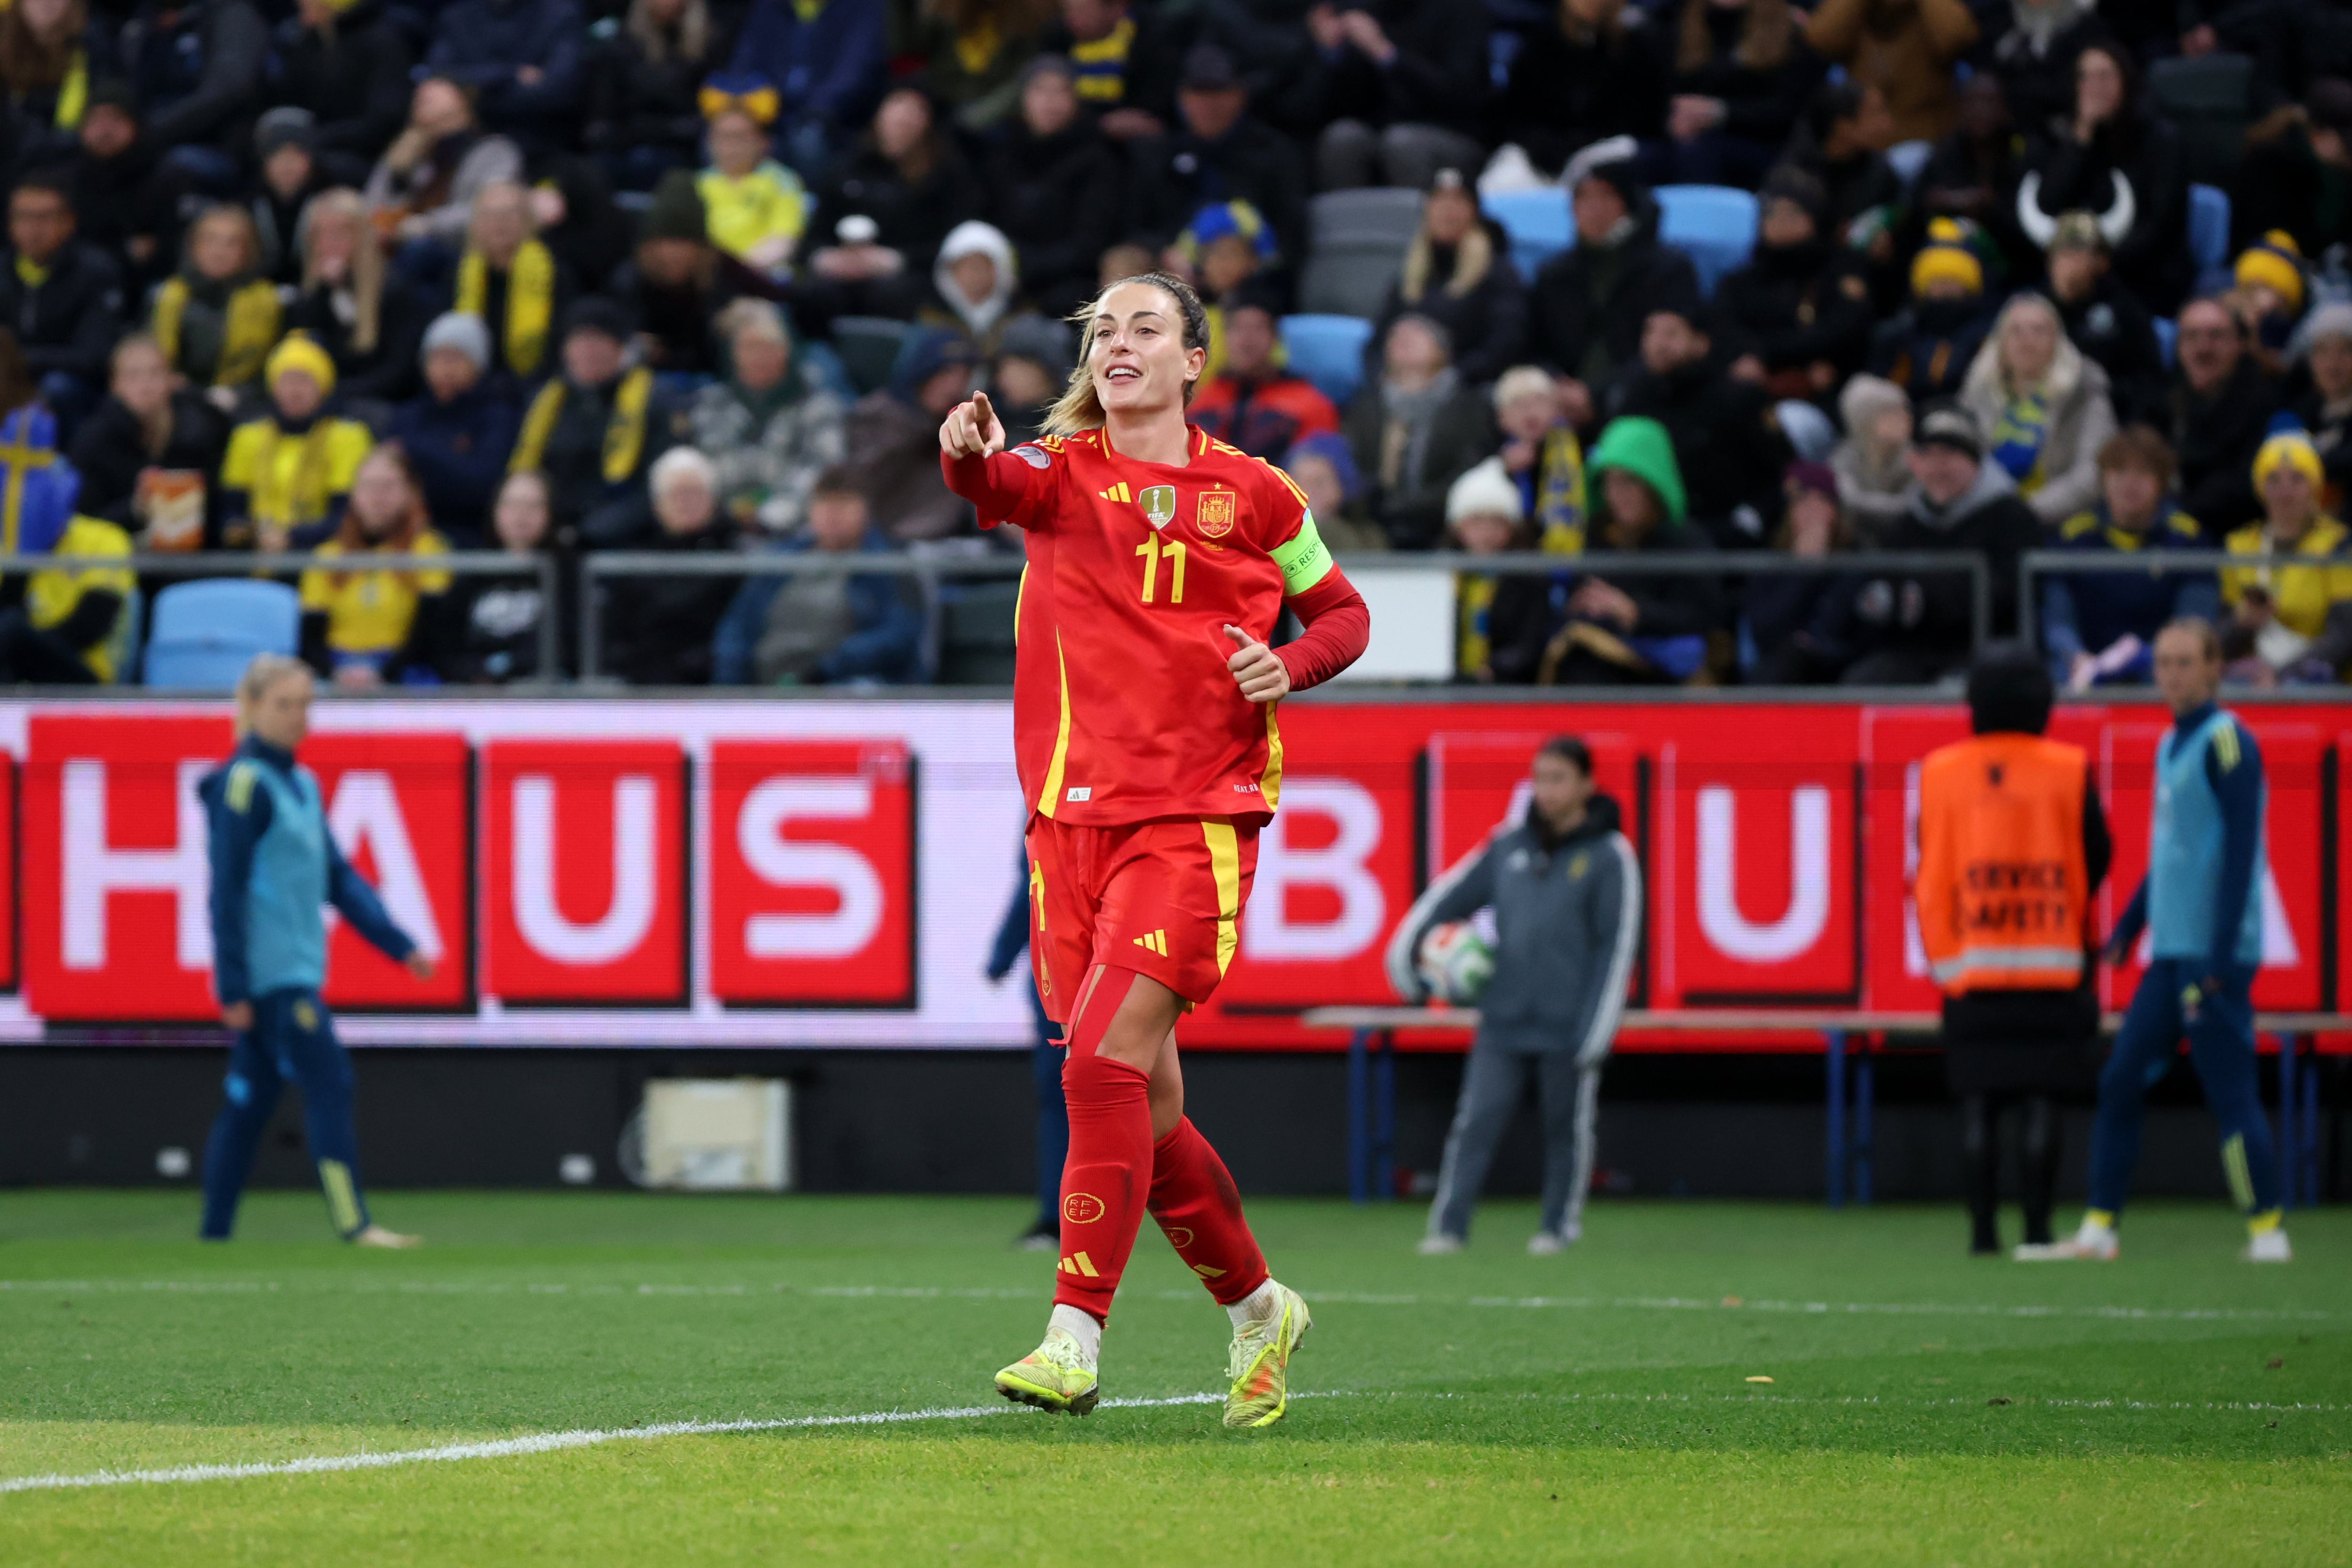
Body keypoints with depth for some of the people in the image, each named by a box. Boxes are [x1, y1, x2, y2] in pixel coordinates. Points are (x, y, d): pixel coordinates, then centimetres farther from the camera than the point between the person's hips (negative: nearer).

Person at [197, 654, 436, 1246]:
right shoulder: (246, 782, -10)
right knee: (329, 1084, -12)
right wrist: (232, 987, -15)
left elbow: (339, 878, 20)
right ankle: (353, 1225, -13)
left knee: (248, 1101, 9)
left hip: (297, 971, 9)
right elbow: (226, 888, -13)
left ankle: (215, 1234, 11)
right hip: (270, 973, -9)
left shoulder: (302, 784, 16)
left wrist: (401, 946, 14)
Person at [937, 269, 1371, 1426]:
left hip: (1196, 818, -3)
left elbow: (1342, 613, 18)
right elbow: (997, 487, -19)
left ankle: (1076, 1338, -21)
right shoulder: (1062, 473, 5)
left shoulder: (1252, 494, 5)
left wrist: (1291, 663, -5)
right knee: (1144, 1108, 7)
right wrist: (969, 453, -44)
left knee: (1106, 1063, -19)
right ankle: (1256, 1308, 27)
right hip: (1072, 816, 3)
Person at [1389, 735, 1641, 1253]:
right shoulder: (1510, 844, 8)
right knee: (1475, 1123, -4)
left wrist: (1595, 1030, -11)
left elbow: (1618, 946, -6)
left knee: (1567, 1128, 7)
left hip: (1567, 1030, -3)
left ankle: (1560, 1224, 21)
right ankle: (1447, 1226, -4)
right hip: (1503, 1020, 3)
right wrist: (1407, 948, 8)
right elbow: (1452, 895, 17)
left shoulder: (1608, 857, -4)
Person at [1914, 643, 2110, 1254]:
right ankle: (2037, 1229, -2)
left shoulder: (1941, 773, 0)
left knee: (1978, 1106, 4)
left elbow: (1930, 878, 4)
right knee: (2041, 1103, 1)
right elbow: (2096, 860, 5)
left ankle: (1983, 1228, 0)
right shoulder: (2069, 772, -3)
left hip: (1969, 964, 1)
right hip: (2053, 962, -1)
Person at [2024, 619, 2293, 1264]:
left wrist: (2220, 956, -19)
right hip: (2171, 955, 9)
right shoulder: (2172, 745, 17)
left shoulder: (2226, 740, -10)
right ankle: (2099, 1229, 9)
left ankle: (2267, 1230, -1)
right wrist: (2129, 928, 23)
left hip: (2216, 956, -9)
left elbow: (2240, 850, -15)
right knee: (2119, 1083, 7)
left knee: (2229, 1092, -7)